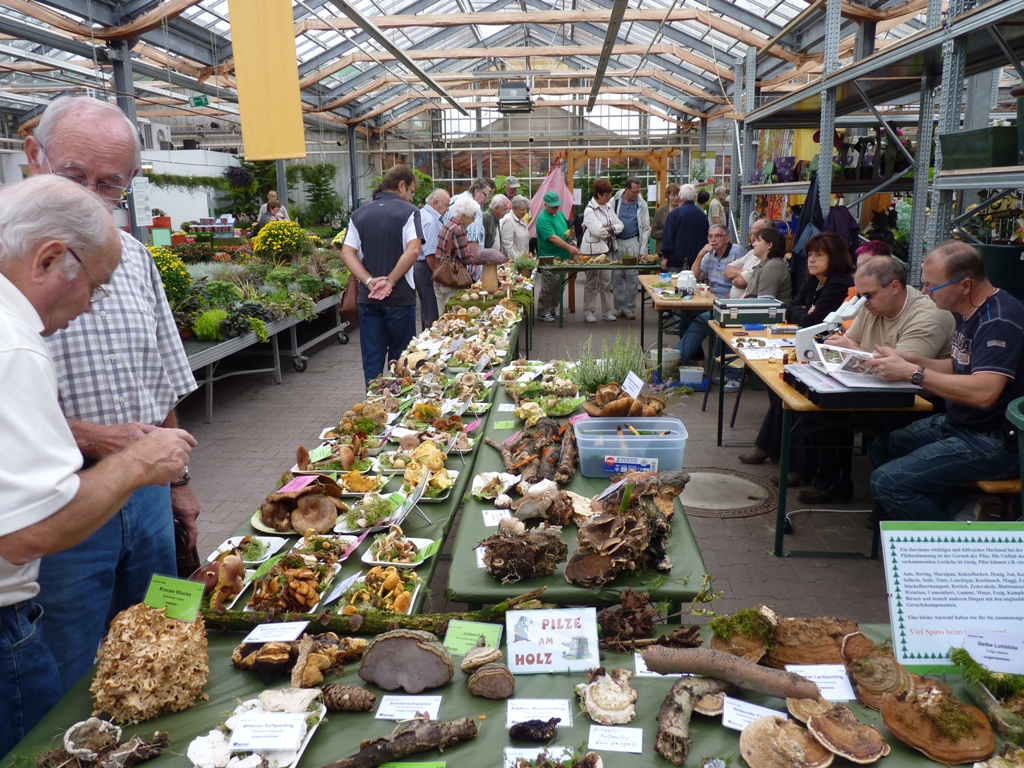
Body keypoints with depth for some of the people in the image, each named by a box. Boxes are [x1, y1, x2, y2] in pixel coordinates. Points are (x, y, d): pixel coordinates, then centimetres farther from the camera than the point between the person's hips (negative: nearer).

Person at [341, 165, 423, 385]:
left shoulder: (359, 214, 8)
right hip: (400, 298, -3)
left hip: (368, 298, 3)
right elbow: (413, 251, -19)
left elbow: (347, 253, -2)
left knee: (372, 359, 8)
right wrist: (390, 282, -13)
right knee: (400, 359, 9)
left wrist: (370, 281, -11)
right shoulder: (409, 212, -5)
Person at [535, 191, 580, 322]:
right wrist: (569, 247, -33)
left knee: (559, 285, 11)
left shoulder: (559, 213, 11)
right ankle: (544, 312, 3)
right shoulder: (543, 219, -16)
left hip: (562, 256, 8)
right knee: (549, 285, -8)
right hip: (549, 258, -8)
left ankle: (552, 309, 21)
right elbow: (553, 238, -26)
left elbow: (566, 230, 24)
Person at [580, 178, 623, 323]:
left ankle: (607, 311, 15)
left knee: (607, 281, 8)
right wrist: (612, 229, -5)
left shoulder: (608, 207, 11)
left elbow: (620, 225, 8)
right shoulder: (589, 210, -11)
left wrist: (608, 228, -10)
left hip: (607, 248, 6)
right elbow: (598, 231, -21)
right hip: (592, 250, -6)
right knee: (591, 282, 1)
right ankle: (588, 311, 10)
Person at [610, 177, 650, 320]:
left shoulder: (641, 204, 0)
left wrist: (643, 250, -4)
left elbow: (646, 228, 2)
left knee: (632, 276, -1)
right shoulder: (615, 201, -1)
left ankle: (630, 308, 6)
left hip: (633, 242, -1)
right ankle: (619, 308, 11)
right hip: (616, 242, 1)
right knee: (616, 276, 3)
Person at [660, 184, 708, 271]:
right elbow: (706, 238, 18)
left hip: (677, 261, -5)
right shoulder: (702, 215, 10)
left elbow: (668, 237, -10)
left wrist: (665, 257, -7)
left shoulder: (675, 214, -7)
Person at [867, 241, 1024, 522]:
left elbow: (983, 392, -33)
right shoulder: (970, 313, 9)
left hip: (994, 441, -11)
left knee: (887, 482, -21)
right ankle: (956, 511, 8)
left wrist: (911, 372, -27)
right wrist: (908, 358, 1)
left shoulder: (999, 321, -22)